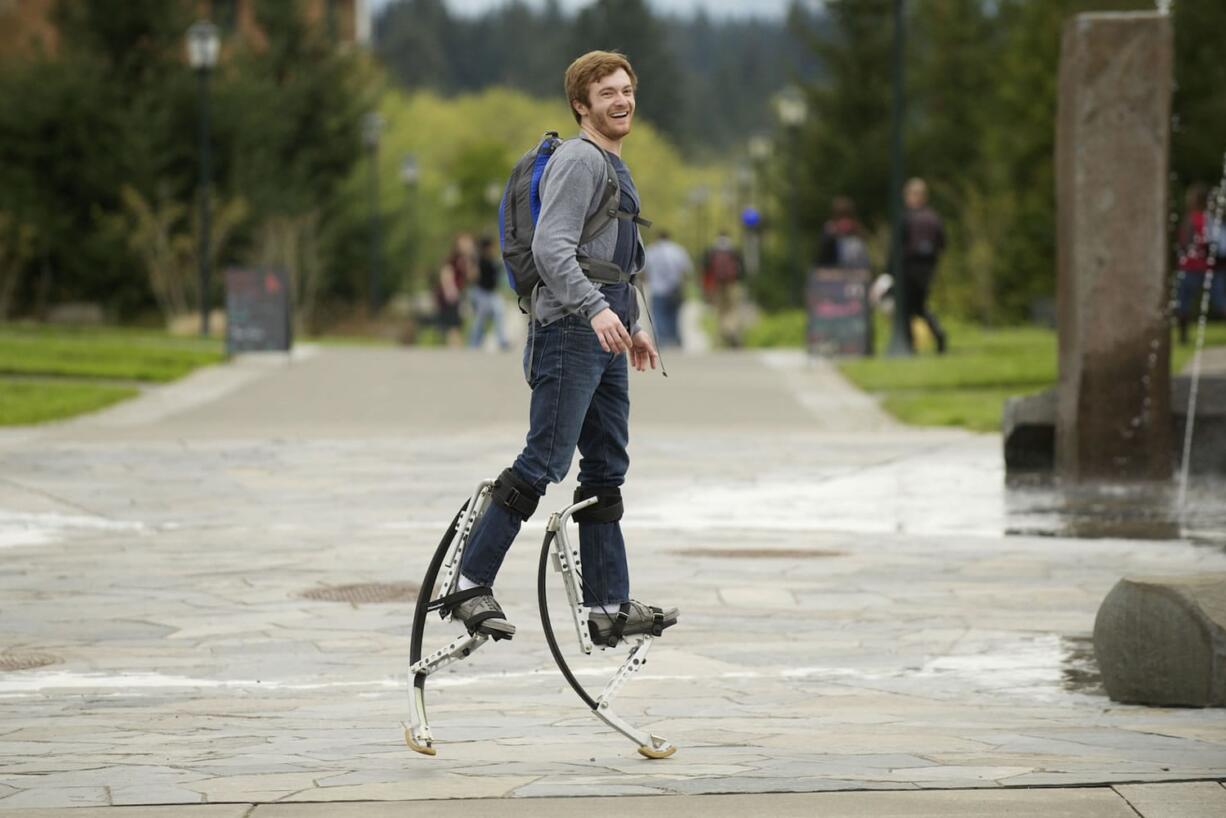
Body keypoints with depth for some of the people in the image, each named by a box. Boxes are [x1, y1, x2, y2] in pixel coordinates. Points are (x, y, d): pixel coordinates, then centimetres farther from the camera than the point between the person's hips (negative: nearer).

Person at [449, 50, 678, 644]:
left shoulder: (614, 166, 22)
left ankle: (608, 607, 7)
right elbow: (551, 248, -22)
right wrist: (597, 309, -33)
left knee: (606, 473, 7)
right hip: (569, 334, -10)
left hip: (604, 338, 10)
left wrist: (632, 324, 29)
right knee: (543, 464, -12)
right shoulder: (578, 159, -10)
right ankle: (470, 583, -7)